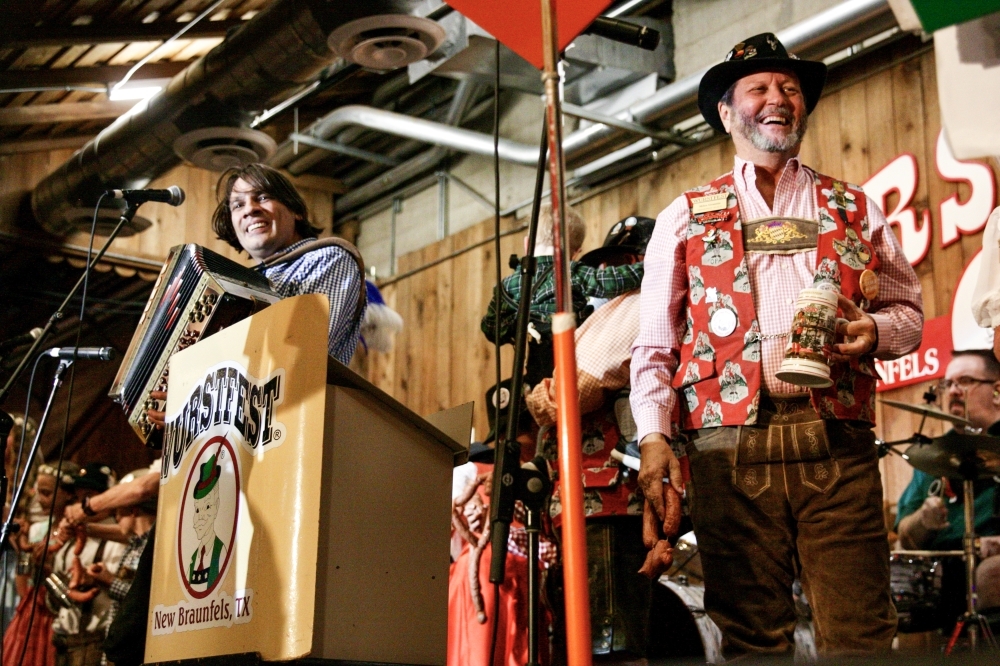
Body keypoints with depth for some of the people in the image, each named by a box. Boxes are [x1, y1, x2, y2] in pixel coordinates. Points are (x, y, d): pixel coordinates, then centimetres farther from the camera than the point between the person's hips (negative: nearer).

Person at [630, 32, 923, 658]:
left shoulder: (855, 210, 19)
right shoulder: (686, 218, 16)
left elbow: (909, 310, 18)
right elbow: (655, 341, 11)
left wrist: (873, 330, -5)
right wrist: (654, 434, -3)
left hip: (837, 444, 1)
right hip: (731, 447, 0)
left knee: (859, 631, -4)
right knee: (752, 636, 2)